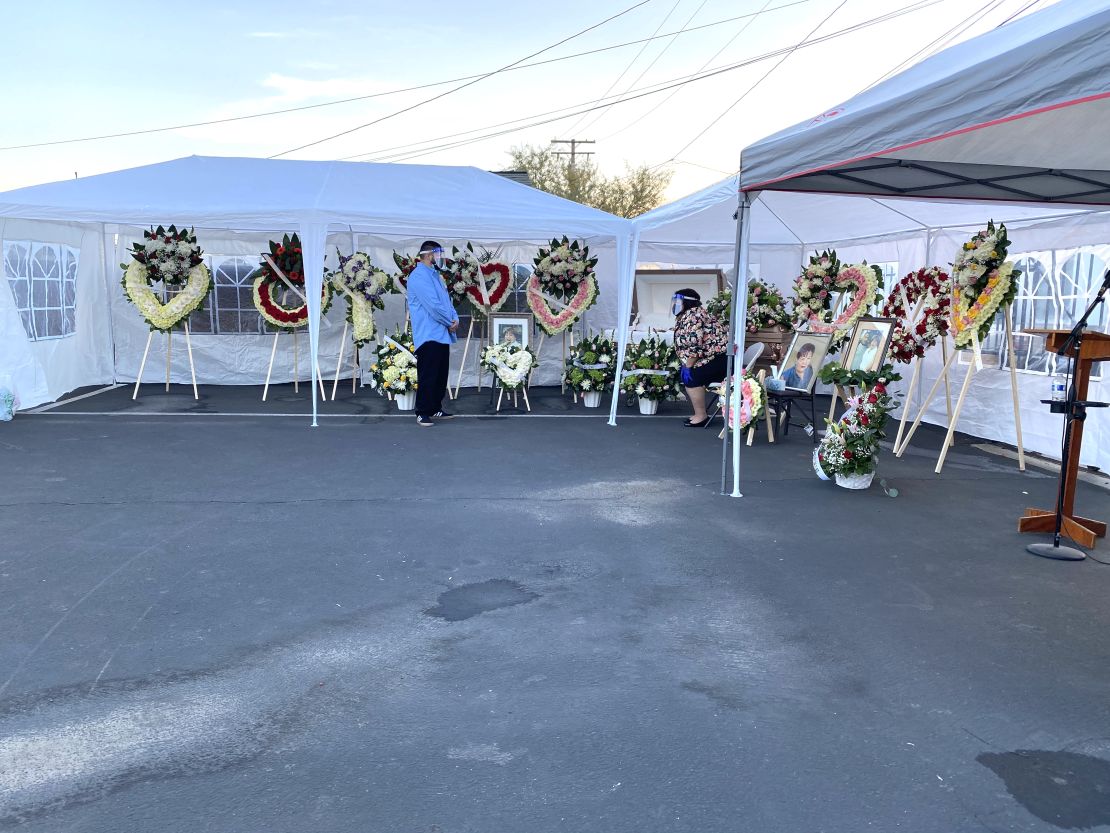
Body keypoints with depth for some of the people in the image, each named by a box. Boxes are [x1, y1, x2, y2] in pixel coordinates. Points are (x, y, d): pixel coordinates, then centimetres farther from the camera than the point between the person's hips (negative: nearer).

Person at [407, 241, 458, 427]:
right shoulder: (419, 276, -13)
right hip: (428, 335, -10)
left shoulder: (435, 275, 19)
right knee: (427, 376, -7)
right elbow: (434, 305, -20)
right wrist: (450, 322, -9)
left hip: (442, 334, 10)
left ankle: (436, 409, 22)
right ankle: (423, 413, -1)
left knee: (441, 375, 13)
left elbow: (446, 301, 20)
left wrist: (455, 319, 1)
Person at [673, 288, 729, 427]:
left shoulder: (693, 315, -17)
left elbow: (694, 345, -24)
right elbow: (684, 346, 17)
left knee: (691, 376, -17)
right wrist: (686, 365, 5)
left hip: (722, 358, -10)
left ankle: (701, 416, -9)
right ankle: (699, 413, 12)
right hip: (714, 357, 10)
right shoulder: (682, 318, 16)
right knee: (684, 376, 8)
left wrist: (688, 367, -17)